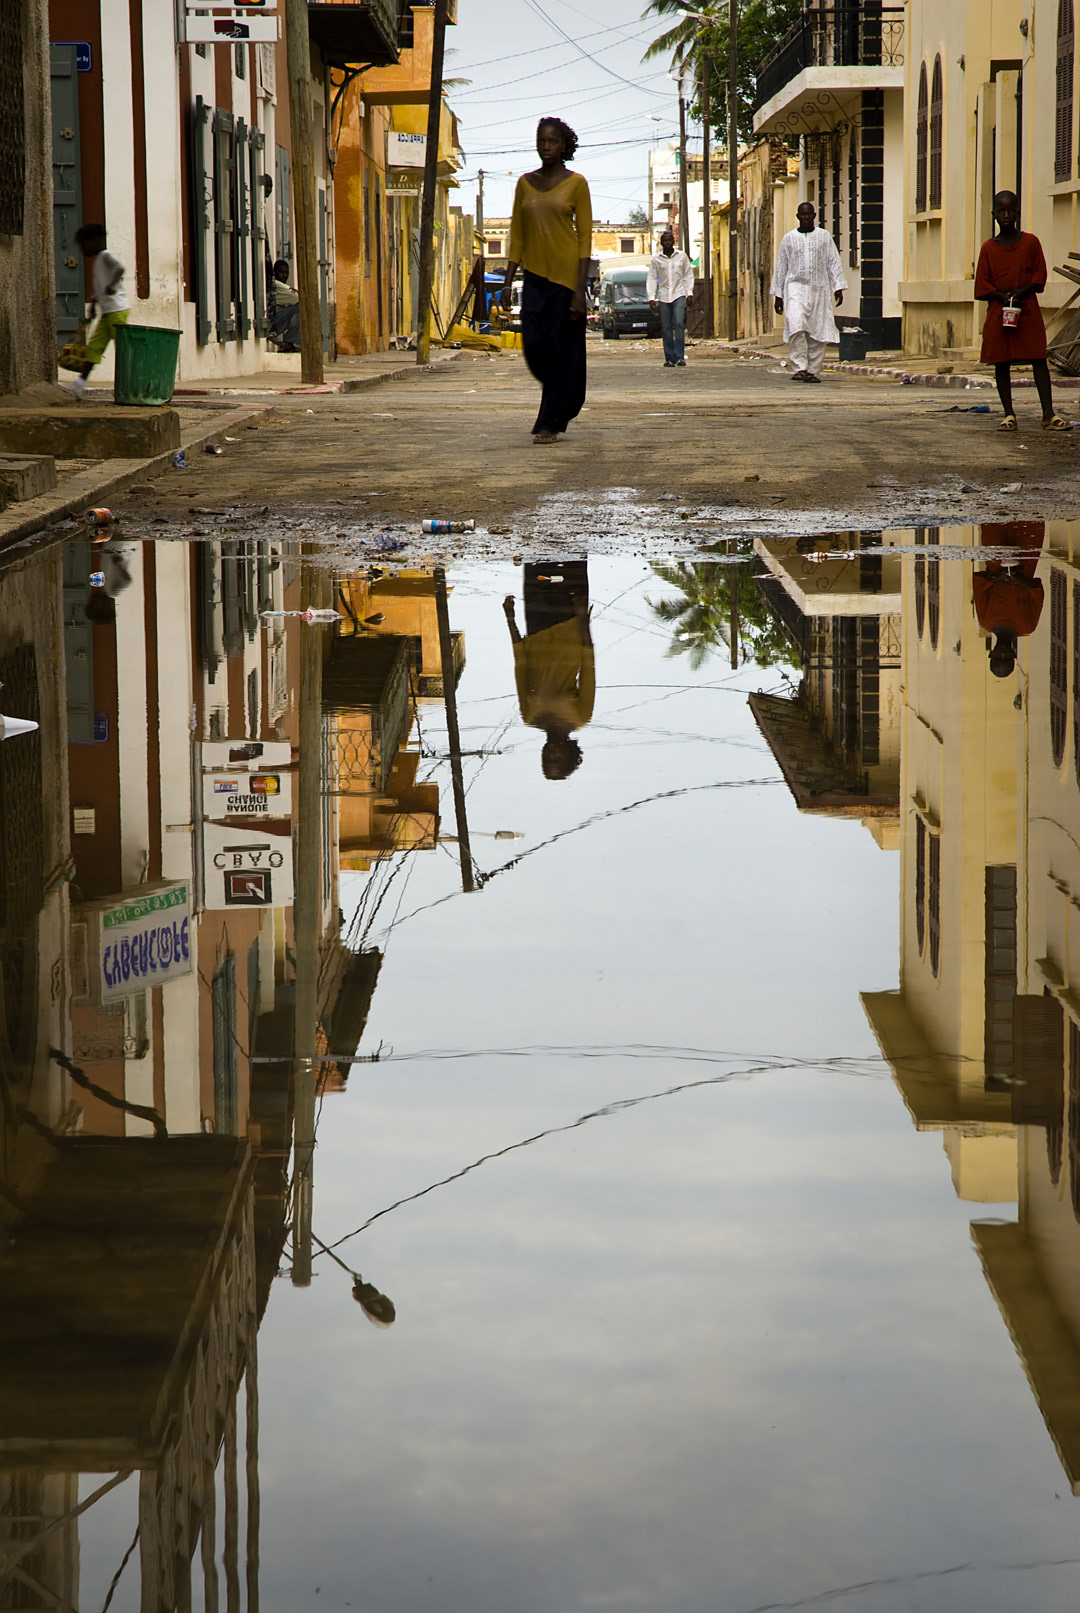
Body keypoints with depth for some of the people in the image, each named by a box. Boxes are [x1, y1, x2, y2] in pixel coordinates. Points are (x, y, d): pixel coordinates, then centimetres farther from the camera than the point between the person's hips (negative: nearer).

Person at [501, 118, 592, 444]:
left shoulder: (575, 184, -3)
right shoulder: (526, 183, 10)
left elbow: (585, 238, -5)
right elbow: (517, 236, 13)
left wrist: (580, 290, -13)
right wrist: (507, 282, 6)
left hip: (566, 275, -4)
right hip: (535, 276, 4)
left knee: (562, 350, -4)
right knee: (534, 346, -6)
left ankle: (550, 423, 2)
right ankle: (567, 400, 22)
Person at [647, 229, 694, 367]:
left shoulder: (682, 256, 6)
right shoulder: (656, 258, 5)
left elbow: (688, 275, 11)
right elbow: (652, 278, 5)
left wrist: (690, 293, 2)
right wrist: (651, 297, -2)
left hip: (679, 294, -1)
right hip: (663, 296, 1)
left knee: (679, 323, -15)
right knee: (666, 328, 0)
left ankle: (680, 356, -15)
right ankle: (669, 358, 6)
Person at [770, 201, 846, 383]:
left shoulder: (824, 237, 8)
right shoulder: (789, 238, 9)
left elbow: (834, 263, 7)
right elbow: (781, 268, 12)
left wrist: (838, 287, -3)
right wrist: (777, 295, 10)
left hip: (819, 289, 1)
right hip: (796, 287, -1)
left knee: (818, 333, -2)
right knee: (796, 327, -20)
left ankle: (813, 371, 6)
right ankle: (800, 367, -19)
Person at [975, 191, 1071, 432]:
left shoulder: (1030, 242, 3)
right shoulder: (988, 248, 3)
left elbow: (1040, 274, 3)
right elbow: (982, 284, 2)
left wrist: (1022, 291, -13)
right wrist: (1003, 296, -13)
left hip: (1028, 311, -1)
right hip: (998, 312, 1)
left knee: (1039, 359, -5)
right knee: (1001, 363, 2)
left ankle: (1049, 414, -6)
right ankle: (1008, 414, 9)